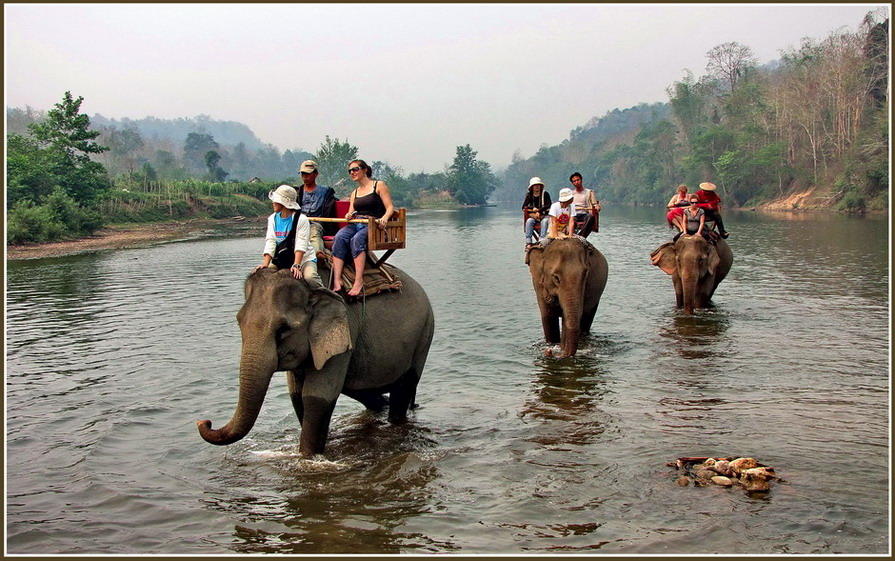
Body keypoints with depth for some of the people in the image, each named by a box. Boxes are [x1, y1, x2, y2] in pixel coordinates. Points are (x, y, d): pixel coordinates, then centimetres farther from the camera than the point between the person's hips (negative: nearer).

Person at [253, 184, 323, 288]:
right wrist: (265, 264, -19)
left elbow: (301, 245, -21)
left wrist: (296, 266, -34)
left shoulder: (302, 219, -11)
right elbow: (270, 242, -4)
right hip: (281, 261, 5)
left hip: (304, 259, -5)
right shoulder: (272, 219, 6)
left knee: (310, 277, -33)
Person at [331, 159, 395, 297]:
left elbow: (390, 207, 0)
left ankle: (359, 281, -42)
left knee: (357, 239, -37)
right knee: (339, 238, -28)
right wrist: (349, 216, -7)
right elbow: (351, 212, 19)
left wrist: (384, 218, -21)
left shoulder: (379, 186, 9)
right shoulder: (354, 193, 28)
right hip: (355, 224, 5)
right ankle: (337, 280, -40)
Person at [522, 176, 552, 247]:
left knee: (545, 221, -36)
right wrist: (532, 208, -13)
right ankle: (528, 242, -36)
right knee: (529, 221, -30)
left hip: (545, 215, -2)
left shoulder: (545, 194, 0)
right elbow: (524, 207, 3)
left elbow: (549, 205, -8)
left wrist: (538, 210, -15)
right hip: (534, 216, 2)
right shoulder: (529, 195, 8)